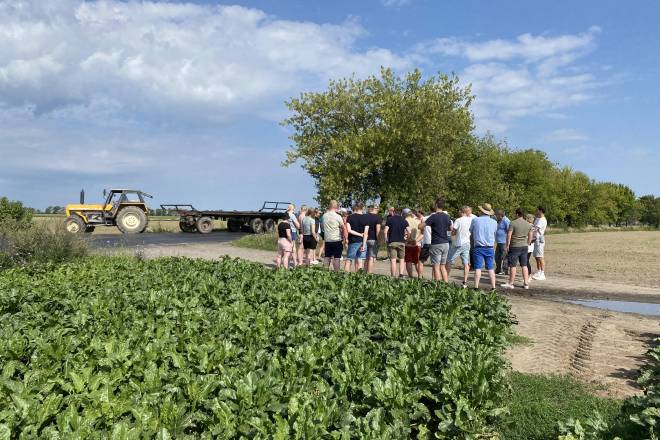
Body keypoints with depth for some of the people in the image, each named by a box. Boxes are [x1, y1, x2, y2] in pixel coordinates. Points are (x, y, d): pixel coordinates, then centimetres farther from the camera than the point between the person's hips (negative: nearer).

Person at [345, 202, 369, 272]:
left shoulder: (350, 217, -3)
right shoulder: (365, 218, -1)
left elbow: (348, 230, -11)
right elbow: (366, 233, -7)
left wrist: (360, 234, -5)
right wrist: (364, 245, -9)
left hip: (353, 242, -1)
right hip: (362, 242, 1)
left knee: (348, 260, 6)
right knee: (360, 262, 3)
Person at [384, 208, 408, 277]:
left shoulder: (389, 219, 3)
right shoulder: (404, 220, 9)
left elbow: (385, 231, -6)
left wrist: (387, 240, 6)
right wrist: (405, 236, 13)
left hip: (392, 242, -1)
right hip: (401, 242, 2)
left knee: (393, 260, 1)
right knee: (402, 259, 10)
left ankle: (394, 277, 1)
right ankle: (401, 274, -6)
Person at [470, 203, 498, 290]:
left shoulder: (475, 220, -5)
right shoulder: (494, 222, -1)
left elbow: (471, 231, 8)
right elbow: (494, 233, 12)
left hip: (478, 247, -2)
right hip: (490, 248, 2)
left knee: (478, 268, 0)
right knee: (491, 268, 7)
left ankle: (476, 287, -1)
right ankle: (493, 287, 9)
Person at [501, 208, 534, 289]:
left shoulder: (513, 223, -11)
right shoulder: (528, 224, 7)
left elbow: (509, 235, -13)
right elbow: (530, 236, 13)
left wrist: (507, 245, -6)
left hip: (514, 246, -6)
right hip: (524, 246, 6)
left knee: (513, 266, 0)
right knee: (524, 265, 10)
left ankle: (510, 283, 5)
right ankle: (526, 283, 12)